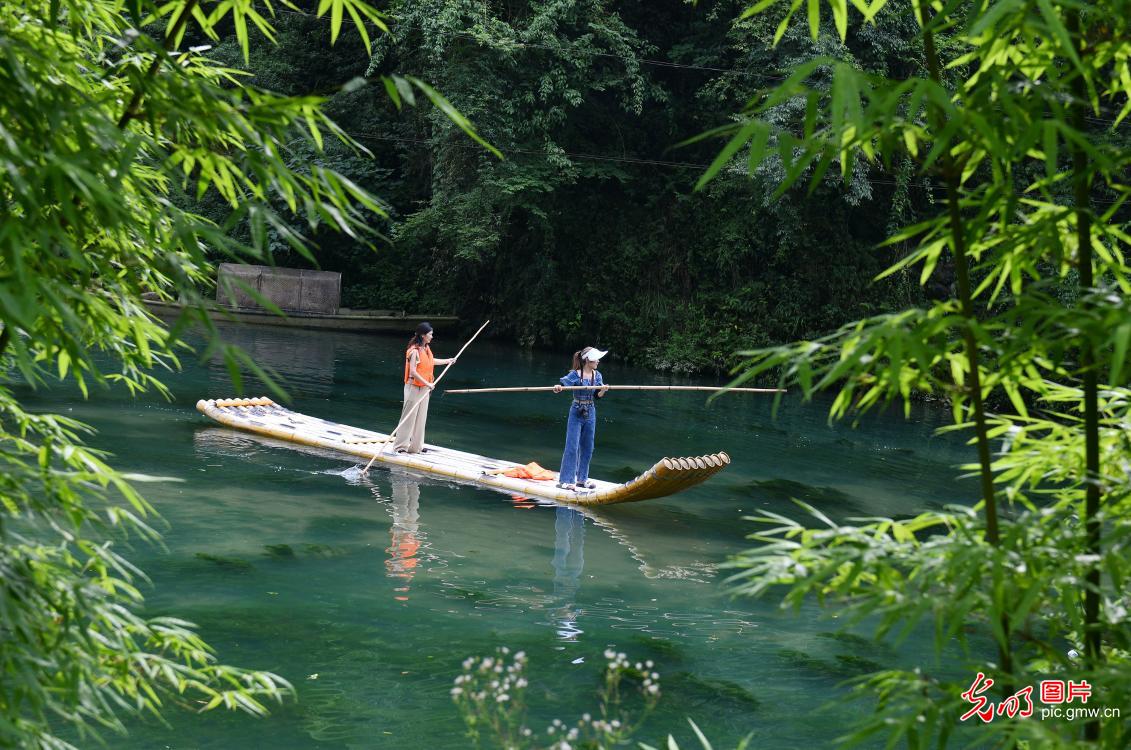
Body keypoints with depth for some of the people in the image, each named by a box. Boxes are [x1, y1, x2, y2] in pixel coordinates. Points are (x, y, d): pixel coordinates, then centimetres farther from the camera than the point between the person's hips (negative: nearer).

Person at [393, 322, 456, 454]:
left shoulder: (426, 348, 6)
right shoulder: (415, 351, -20)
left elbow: (430, 361, 27)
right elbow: (413, 371, -24)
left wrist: (447, 361, 35)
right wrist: (427, 383, -23)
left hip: (424, 388, 9)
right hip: (414, 387, -9)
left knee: (421, 418, 13)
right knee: (409, 417, -3)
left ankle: (416, 446, 22)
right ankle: (401, 446, 5)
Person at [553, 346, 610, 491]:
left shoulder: (597, 375, 4)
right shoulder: (575, 374, -12)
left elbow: (598, 396, 3)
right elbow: (563, 383, -23)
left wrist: (603, 390, -19)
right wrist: (557, 387, -46)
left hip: (590, 414, 6)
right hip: (576, 413, -6)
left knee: (587, 447, 10)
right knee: (572, 446, -7)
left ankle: (581, 479, 21)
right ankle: (566, 480, -3)